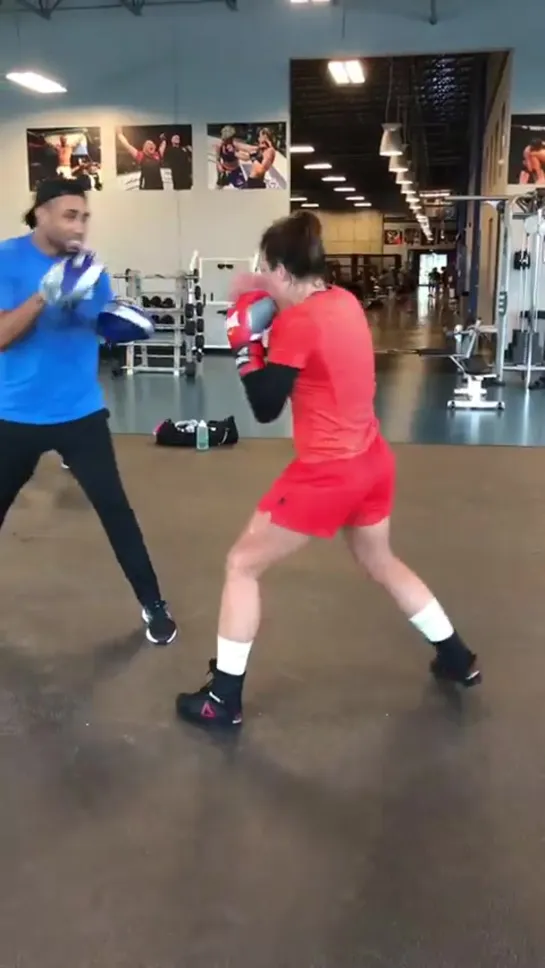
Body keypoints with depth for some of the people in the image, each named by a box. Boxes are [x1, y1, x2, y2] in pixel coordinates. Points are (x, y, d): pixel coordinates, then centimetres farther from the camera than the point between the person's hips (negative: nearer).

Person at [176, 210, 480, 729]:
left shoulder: (295, 324, -17)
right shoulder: (344, 302, 4)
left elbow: (265, 409, -12)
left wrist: (245, 343, -3)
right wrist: (275, 299, 11)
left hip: (327, 473, -8)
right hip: (372, 461, 8)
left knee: (242, 565, 6)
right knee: (381, 562, 30)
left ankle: (223, 699, 13)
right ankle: (458, 658, 42)